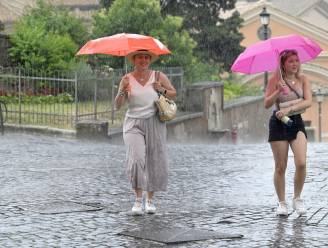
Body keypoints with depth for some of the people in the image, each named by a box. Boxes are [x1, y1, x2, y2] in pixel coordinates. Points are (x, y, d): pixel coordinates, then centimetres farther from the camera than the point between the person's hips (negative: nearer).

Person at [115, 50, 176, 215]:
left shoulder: (159, 77, 5)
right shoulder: (127, 79, 2)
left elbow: (174, 94, 13)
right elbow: (118, 104, -2)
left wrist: (162, 90, -6)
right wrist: (123, 91, -20)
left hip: (154, 123, 2)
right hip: (133, 124, -2)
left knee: (156, 162, 3)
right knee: (136, 159, -19)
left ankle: (150, 200, 19)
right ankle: (138, 200, -11)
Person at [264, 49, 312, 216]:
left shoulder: (303, 79, 2)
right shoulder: (275, 80, -3)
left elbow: (308, 101, -9)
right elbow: (266, 104, -8)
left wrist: (289, 109, -21)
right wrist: (278, 91, -23)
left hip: (296, 122, 2)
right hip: (278, 124, -1)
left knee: (301, 163, -14)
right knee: (280, 167, 0)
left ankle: (297, 199, 5)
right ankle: (282, 203, 13)